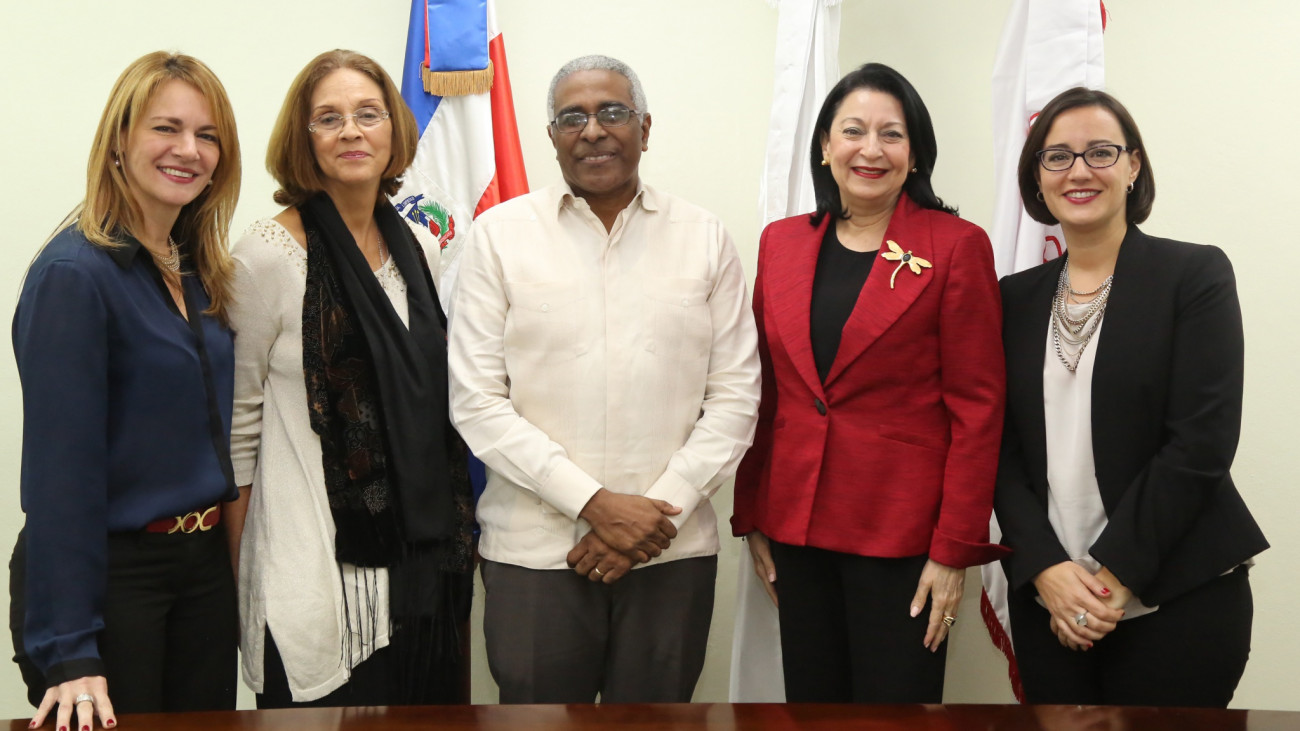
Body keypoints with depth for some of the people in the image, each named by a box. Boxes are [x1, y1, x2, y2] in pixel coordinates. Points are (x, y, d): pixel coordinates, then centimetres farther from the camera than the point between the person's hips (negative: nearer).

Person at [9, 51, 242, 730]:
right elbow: (60, 466, -21)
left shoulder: (199, 270, 6)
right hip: (109, 571, -7)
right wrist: (67, 653, -22)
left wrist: (224, 539, 7)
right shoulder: (75, 273, -18)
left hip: (205, 564, 7)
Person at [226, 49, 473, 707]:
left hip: (422, 560, 6)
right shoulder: (268, 255, -9)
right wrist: (227, 577, -6)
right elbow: (237, 424, -7)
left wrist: (455, 539, 15)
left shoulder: (414, 248, 9)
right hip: (320, 568, -6)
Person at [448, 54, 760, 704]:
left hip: (674, 552, 1)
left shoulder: (705, 239, 5)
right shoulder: (500, 233, 1)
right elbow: (476, 402, -4)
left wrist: (659, 510, -9)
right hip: (534, 550, -1)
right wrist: (594, 502, -11)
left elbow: (735, 396, 3)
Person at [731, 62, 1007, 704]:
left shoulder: (956, 247, -5)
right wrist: (751, 519, 8)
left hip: (901, 534, -4)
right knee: (810, 697, 13)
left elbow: (976, 408, -7)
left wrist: (955, 550, -11)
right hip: (796, 527, 4)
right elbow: (764, 393, 11)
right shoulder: (781, 242, 8)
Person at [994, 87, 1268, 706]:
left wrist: (1113, 572, -14)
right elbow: (1002, 447, 4)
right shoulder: (1017, 297, 8)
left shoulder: (1196, 273, -3)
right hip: (1045, 599, 3)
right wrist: (1045, 568, -10)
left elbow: (1201, 442, -11)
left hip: (1177, 601, -3)